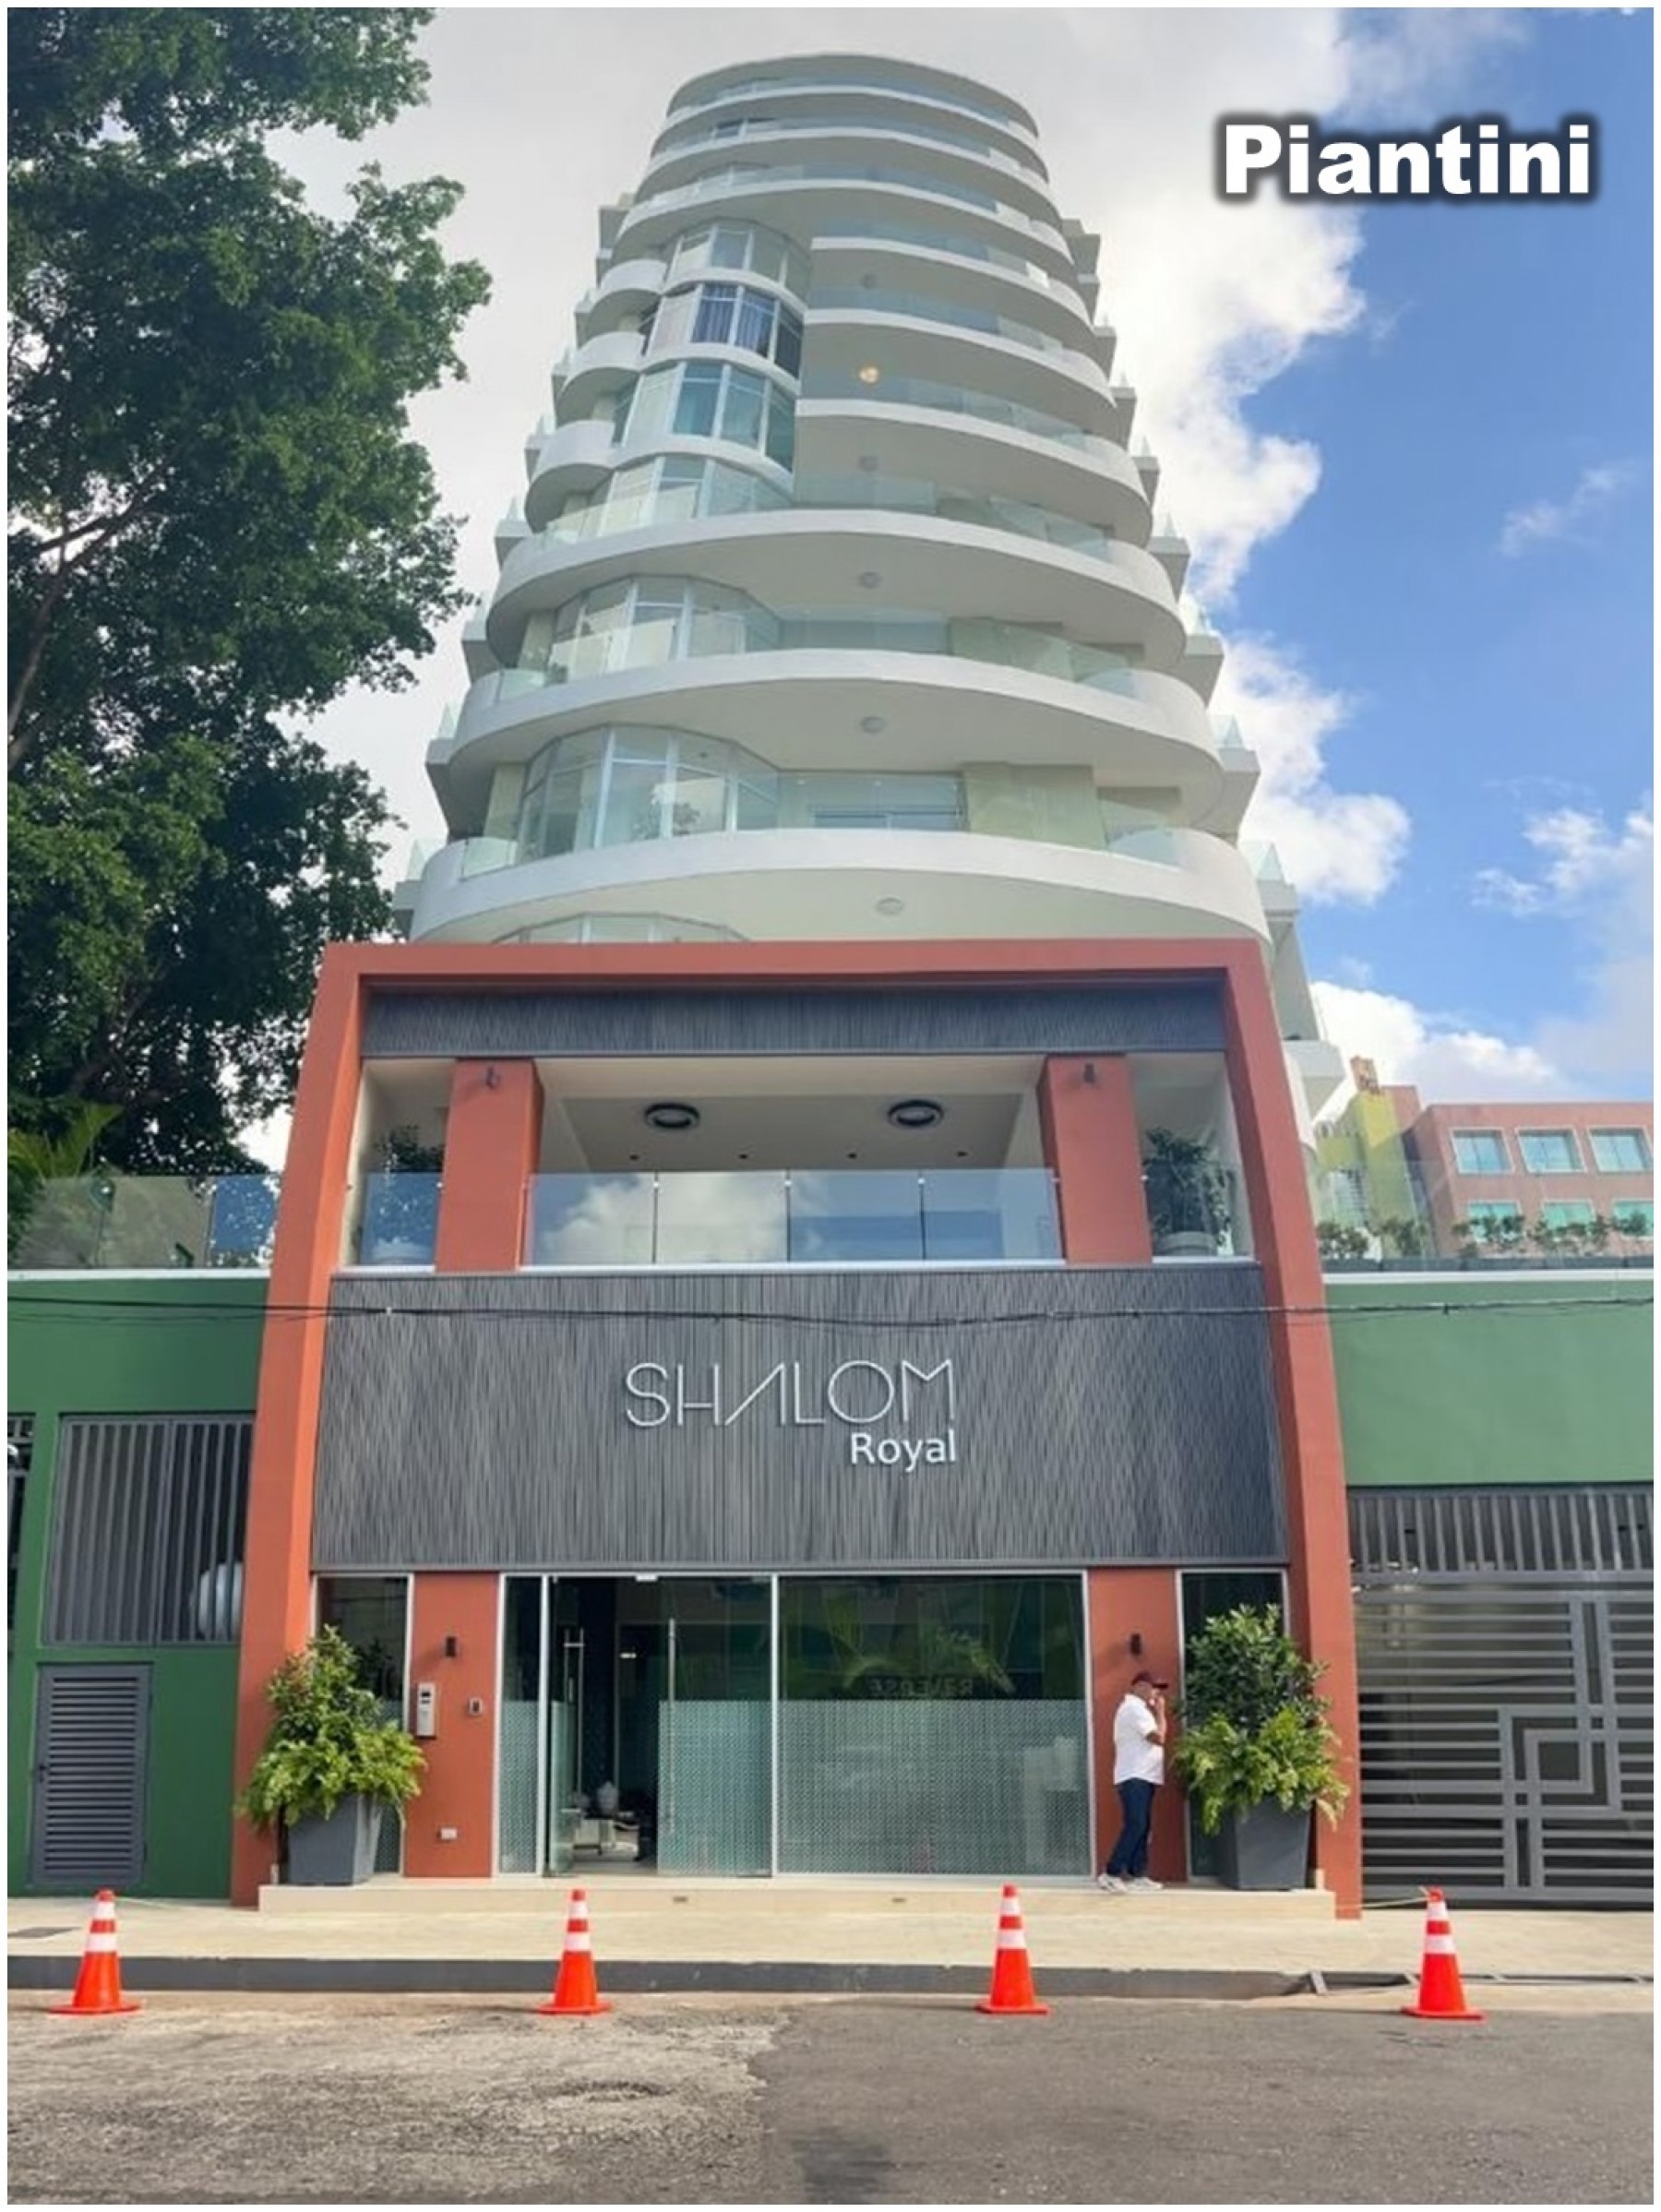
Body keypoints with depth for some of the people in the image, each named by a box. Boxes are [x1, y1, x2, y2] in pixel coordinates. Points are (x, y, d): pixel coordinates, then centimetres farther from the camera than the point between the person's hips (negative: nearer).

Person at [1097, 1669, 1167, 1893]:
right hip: (1135, 1777, -11)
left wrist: (1155, 1711, 12)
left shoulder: (1135, 1708, 21)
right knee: (1135, 1827, -14)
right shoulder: (1135, 1708, -13)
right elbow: (1159, 1737, -18)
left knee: (1142, 1827, 10)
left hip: (1141, 1777, 11)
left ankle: (1136, 1874, 12)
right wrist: (1160, 1712, -7)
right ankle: (1110, 1874, -15)